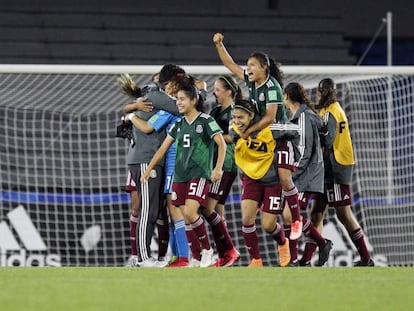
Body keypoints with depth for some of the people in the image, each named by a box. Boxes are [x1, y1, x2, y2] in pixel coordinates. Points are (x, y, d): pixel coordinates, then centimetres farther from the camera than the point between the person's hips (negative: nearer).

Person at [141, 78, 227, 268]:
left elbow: (222, 144, -11)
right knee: (185, 217, 2)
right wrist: (148, 169, 12)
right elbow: (163, 148, 16)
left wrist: (218, 168, -22)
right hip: (180, 175, 6)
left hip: (200, 174, -6)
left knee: (190, 212, -20)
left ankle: (207, 249, -2)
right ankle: (196, 258, 9)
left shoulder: (206, 121, -5)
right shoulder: (178, 124, 13)